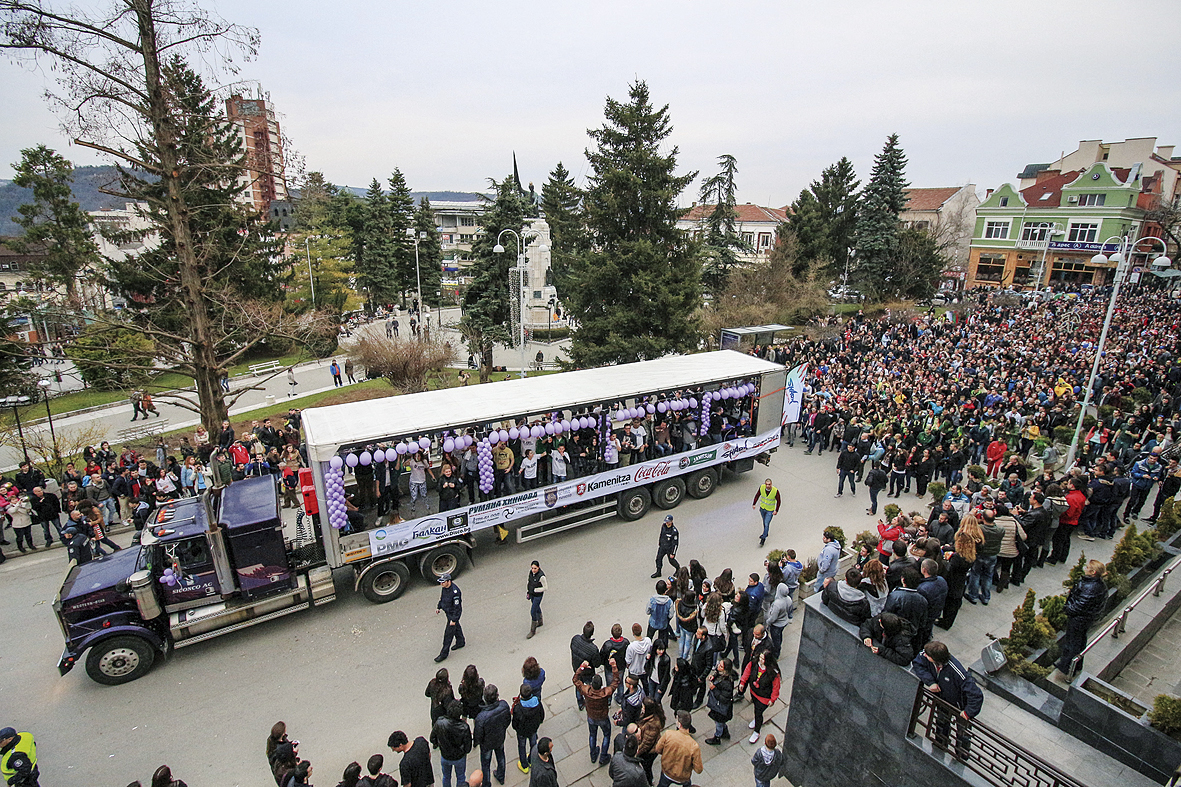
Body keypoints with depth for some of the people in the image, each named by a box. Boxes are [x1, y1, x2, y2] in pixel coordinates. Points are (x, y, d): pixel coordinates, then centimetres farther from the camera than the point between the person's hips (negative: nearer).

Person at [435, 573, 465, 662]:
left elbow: (457, 607, -27)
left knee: (448, 633, 1)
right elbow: (442, 597, 13)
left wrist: (454, 620, -23)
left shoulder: (455, 591, -34)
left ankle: (444, 653, 14)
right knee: (456, 627, 26)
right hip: (447, 611, 8)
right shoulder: (445, 587, -9)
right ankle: (460, 642, 48)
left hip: (454, 614, -8)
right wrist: (439, 607, 18)